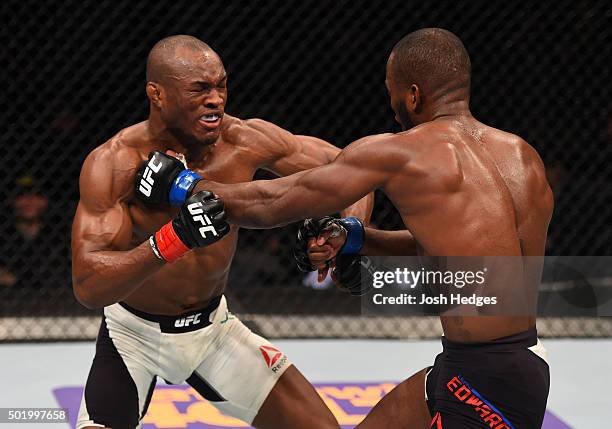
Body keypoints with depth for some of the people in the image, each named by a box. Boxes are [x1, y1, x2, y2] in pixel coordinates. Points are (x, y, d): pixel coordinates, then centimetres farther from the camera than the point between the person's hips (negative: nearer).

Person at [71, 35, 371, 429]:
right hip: (134, 336, -4)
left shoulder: (245, 141, -16)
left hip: (214, 326, 4)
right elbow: (88, 286, -34)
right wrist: (173, 240, -48)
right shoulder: (113, 163, -26)